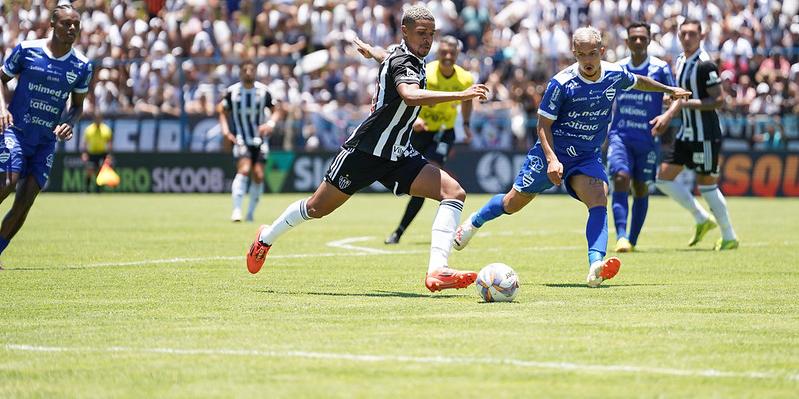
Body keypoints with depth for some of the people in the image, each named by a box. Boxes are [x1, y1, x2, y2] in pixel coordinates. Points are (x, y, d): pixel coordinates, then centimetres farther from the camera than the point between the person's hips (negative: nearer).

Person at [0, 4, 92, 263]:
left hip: (47, 141, 3)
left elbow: (78, 105, 13)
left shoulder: (81, 66, 2)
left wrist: (68, 124, -8)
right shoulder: (26, 50, -6)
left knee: (25, 200, -3)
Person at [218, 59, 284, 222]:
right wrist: (225, 130, -6)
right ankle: (236, 210, -22)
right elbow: (222, 111, 9)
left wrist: (271, 123, -16)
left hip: (259, 139, 2)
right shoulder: (232, 91, -4)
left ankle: (251, 213, 11)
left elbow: (277, 110, 4)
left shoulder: (263, 91, -4)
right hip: (241, 139, -2)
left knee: (258, 175, -5)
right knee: (244, 169, -22)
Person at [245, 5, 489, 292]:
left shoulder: (413, 60, 9)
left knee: (454, 193, -15)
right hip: (366, 149, -8)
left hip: (397, 156, 8)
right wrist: (460, 95, -48)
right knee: (317, 208, 8)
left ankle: (437, 271, -28)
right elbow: (411, 96, -43)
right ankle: (267, 237, 38)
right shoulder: (403, 62, -20)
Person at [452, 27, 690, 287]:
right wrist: (552, 159, -26)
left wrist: (668, 90, 31)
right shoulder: (562, 83, -21)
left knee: (599, 200, -25)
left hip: (588, 157, 2)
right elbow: (543, 124, -14)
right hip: (553, 151, -2)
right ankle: (475, 222, 40)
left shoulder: (615, 75, -8)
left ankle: (596, 267, -37)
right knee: (514, 203, 10)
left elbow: (639, 82, 17)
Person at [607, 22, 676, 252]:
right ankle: (621, 237, -27)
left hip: (647, 139, 0)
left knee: (641, 190, 7)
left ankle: (632, 240, 22)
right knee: (621, 178, -20)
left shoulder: (660, 68, -2)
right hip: (620, 136, 0)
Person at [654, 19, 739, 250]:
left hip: (706, 134, -9)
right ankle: (702, 219, 17)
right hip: (686, 133, 9)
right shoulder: (680, 61, 11)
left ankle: (730, 237, 10)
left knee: (707, 185, -4)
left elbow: (718, 100, -20)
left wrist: (687, 103, -23)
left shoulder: (704, 65, -16)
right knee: (664, 178, 5)